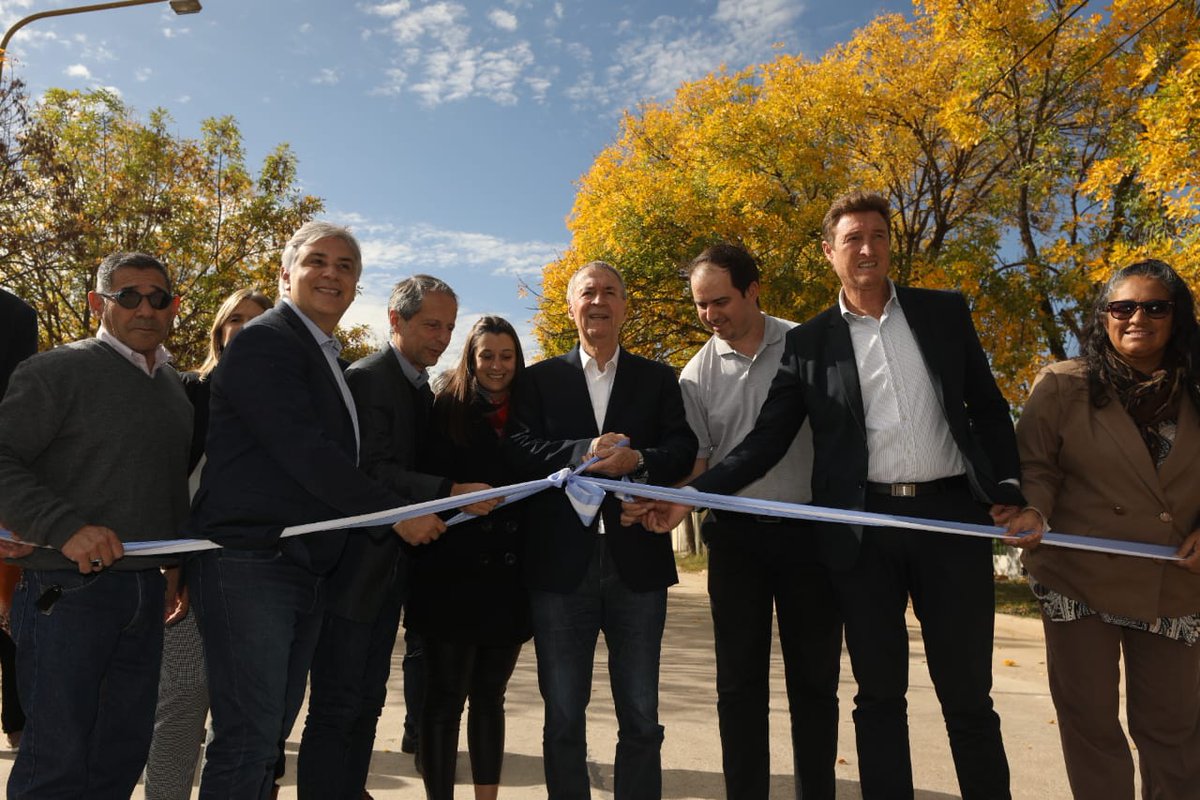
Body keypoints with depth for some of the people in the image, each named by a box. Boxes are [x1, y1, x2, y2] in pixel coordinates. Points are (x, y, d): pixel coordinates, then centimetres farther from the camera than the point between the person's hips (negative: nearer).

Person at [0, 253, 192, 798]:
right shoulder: (58, 371, -6)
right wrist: (65, 528, -24)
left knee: (124, 753, 15)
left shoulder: (175, 386, 14)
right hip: (68, 590, -6)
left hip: (146, 587, 6)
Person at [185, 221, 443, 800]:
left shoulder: (325, 359, 18)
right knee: (248, 734, -4)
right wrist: (396, 512, -15)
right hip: (250, 562, -9)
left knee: (273, 729, 15)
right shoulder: (265, 341, -9)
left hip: (304, 567, 9)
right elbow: (302, 450, -19)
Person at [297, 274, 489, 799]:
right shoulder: (366, 378, -12)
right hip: (355, 566, -8)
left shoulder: (423, 389, 13)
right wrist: (451, 493, -31)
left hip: (390, 570, 8)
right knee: (337, 707, -2)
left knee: (367, 702, 15)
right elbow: (371, 471, -23)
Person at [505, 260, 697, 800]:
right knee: (562, 716, 11)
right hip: (561, 562, 0)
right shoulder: (540, 379, 9)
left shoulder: (658, 378, 11)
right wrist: (584, 452, -20)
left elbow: (684, 450, -1)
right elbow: (518, 450, -5)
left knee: (641, 718, 10)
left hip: (637, 560, 1)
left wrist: (637, 459, -21)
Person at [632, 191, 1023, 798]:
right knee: (878, 693, 10)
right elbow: (766, 438, 1)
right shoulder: (809, 342, 5)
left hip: (951, 517, 1)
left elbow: (988, 409, 12)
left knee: (967, 693, 9)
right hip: (865, 530, 0)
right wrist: (692, 495, -9)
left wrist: (1007, 490, 0)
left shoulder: (945, 313, 8)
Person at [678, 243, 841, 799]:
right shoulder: (698, 373, 3)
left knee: (814, 676, 8)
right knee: (740, 680, 8)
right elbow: (695, 455, 4)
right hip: (736, 534, 2)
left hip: (809, 528, -1)